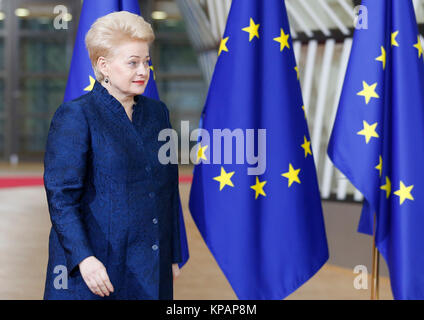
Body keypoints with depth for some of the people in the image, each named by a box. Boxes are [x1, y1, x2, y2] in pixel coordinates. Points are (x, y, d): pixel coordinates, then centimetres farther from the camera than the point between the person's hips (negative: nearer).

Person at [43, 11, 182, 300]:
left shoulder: (157, 113, 12)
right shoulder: (75, 116, -7)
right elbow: (60, 196, -13)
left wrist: (173, 255, 14)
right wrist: (83, 257, -23)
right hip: (93, 266, -5)